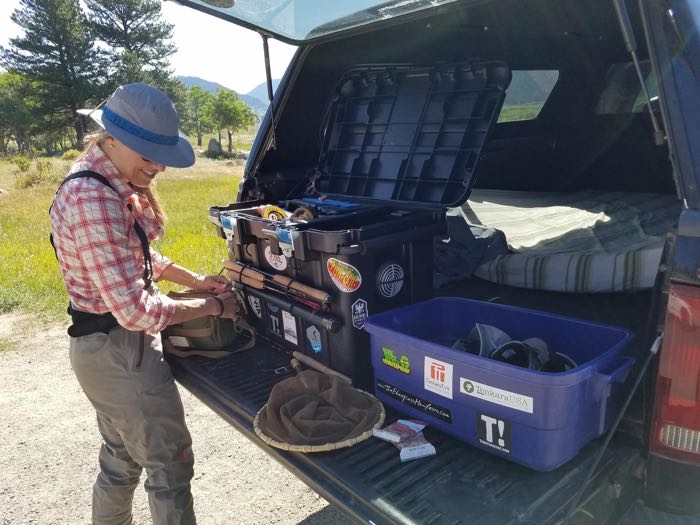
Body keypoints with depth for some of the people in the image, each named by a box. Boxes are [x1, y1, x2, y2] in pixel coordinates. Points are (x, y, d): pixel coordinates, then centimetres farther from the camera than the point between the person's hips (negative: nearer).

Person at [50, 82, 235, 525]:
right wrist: (213, 307, -16)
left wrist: (195, 280, 4)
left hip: (104, 345, 10)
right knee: (170, 464, 6)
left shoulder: (112, 183, 4)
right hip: (120, 351, -10)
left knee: (121, 460, 25)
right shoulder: (94, 201, -27)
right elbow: (135, 310, -28)